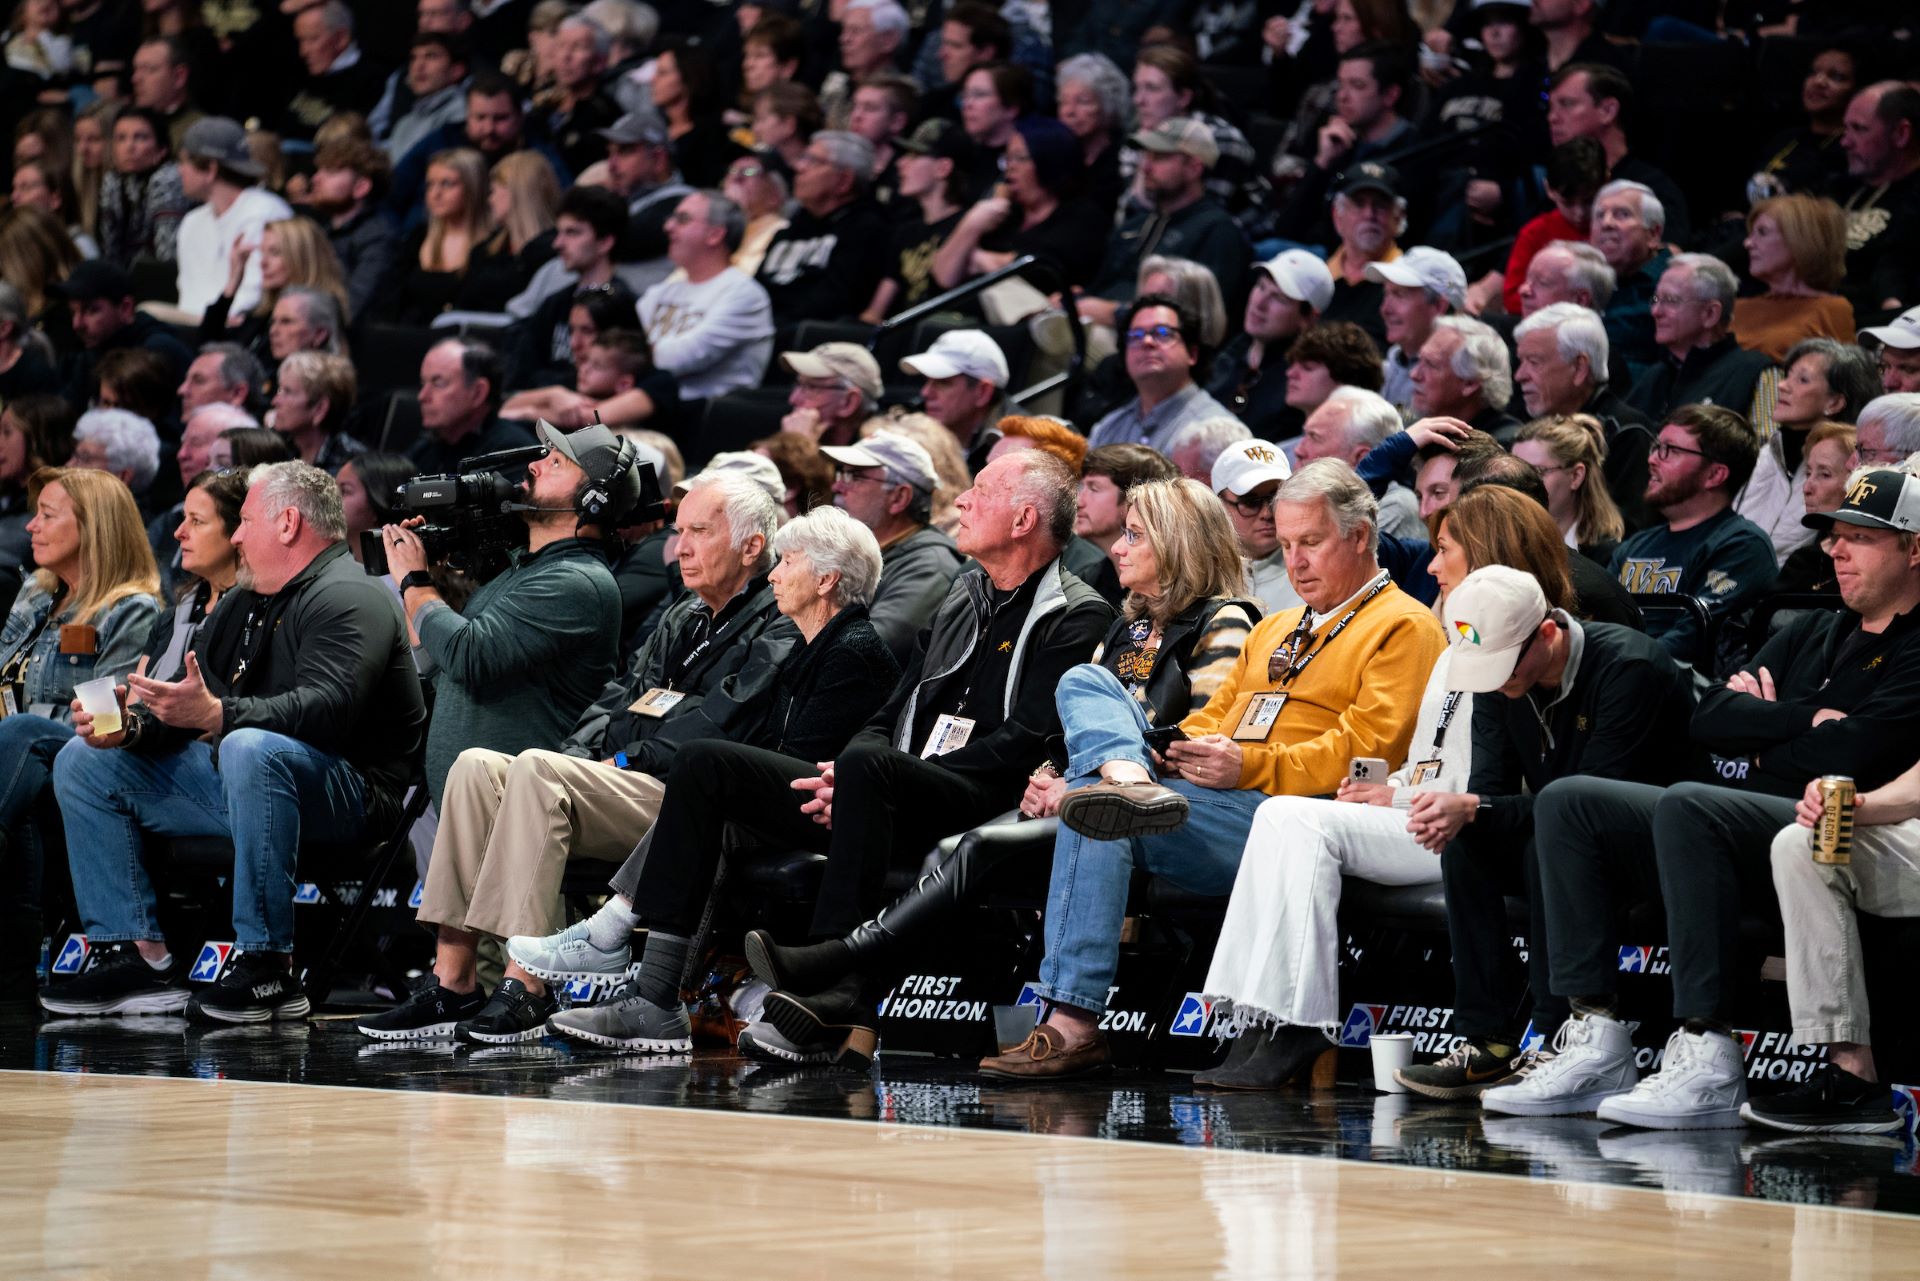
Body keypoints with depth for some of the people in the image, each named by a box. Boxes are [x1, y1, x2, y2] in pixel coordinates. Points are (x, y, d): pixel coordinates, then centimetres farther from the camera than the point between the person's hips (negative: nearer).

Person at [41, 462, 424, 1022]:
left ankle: (267, 965, -35)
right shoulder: (241, 606, 19)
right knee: (84, 761, 6)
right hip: (238, 774, 10)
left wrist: (216, 715, -38)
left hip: (345, 794, -10)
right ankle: (140, 957, -5)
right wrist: (130, 728, -6)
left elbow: (327, 708, -28)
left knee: (250, 749, -42)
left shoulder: (347, 598, -11)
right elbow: (188, 706, 16)